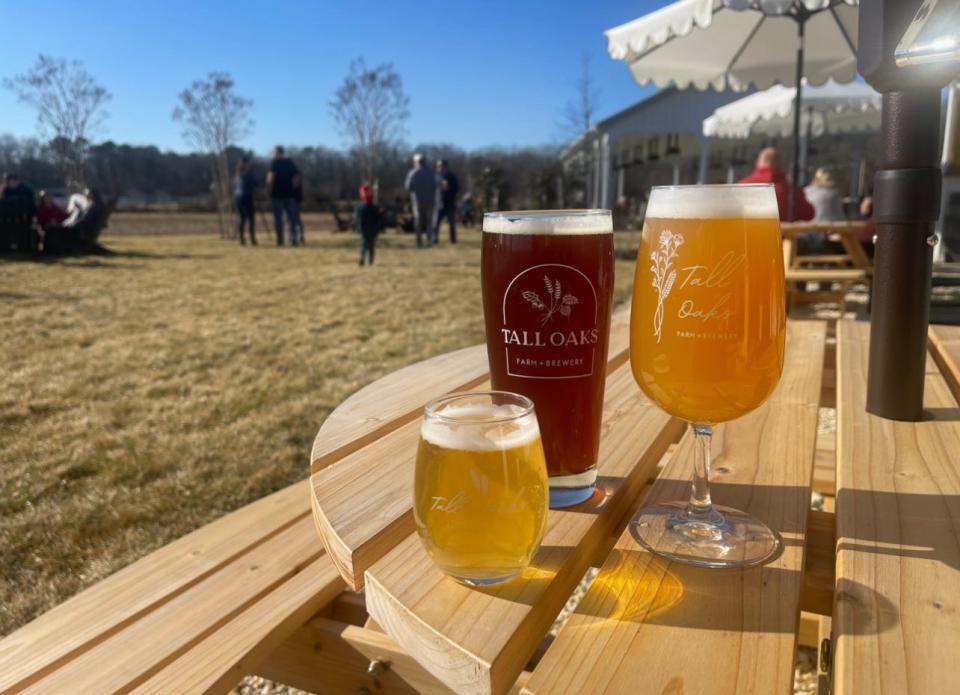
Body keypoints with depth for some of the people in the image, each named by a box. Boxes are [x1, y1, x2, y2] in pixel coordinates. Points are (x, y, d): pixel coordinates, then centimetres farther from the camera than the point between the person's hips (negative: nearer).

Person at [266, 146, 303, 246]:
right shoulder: (290, 162, 10)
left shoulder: (275, 162, -4)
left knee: (278, 218, 1)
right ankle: (294, 239, 2)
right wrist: (293, 188, 9)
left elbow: (271, 177, -15)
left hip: (277, 194, -4)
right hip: (290, 194, 4)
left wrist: (269, 190, -5)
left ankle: (280, 240, 0)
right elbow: (297, 177, 6)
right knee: (292, 218, 7)